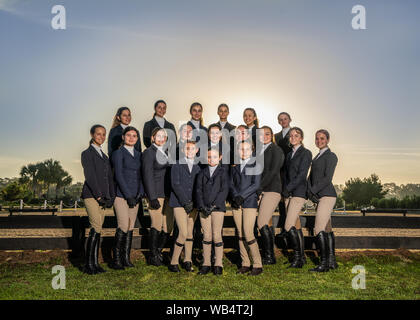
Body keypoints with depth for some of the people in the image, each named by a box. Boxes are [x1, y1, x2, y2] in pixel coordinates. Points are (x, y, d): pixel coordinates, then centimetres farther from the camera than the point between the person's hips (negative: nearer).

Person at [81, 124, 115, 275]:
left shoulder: (104, 156, 21)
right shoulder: (87, 153, 0)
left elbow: (109, 177, 17)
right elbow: (90, 176, -10)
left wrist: (111, 197, 6)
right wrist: (99, 195, -16)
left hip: (102, 197, 7)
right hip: (91, 195, -7)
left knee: (98, 230, 6)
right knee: (96, 228, -14)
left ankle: (95, 263, 11)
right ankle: (89, 265, -8)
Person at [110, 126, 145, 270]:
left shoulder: (138, 154, 16)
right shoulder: (118, 153, -2)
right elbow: (119, 176, -9)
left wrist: (140, 193, 0)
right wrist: (128, 196, -13)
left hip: (135, 196, 6)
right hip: (121, 195, -6)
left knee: (131, 227, 6)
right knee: (123, 226, -10)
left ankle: (126, 258, 14)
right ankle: (116, 259, 3)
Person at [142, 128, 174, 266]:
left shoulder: (165, 152, 18)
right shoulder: (149, 152, -4)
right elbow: (148, 176, -9)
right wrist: (152, 197, -15)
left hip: (168, 194, 7)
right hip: (156, 194, -7)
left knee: (168, 226, 5)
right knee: (157, 225, -5)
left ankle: (159, 252, 21)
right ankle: (153, 256, 10)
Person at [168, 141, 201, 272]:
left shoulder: (199, 167, 11)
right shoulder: (177, 165, 2)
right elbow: (175, 184, -8)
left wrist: (193, 202, -6)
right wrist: (185, 201, -13)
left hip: (193, 204, 3)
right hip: (179, 203, -3)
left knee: (190, 232, 7)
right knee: (183, 233, -10)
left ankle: (188, 261, 20)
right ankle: (173, 262, 5)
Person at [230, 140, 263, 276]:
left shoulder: (255, 165, 3)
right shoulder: (235, 167, 15)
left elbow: (256, 185, -6)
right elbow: (231, 184, 8)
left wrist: (242, 196, -14)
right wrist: (235, 196, -10)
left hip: (250, 202, -4)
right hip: (236, 203, 4)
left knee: (248, 234, -11)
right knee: (240, 234, 5)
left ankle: (257, 265, 1)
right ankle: (245, 263, 15)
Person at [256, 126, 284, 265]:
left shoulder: (276, 150, -2)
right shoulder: (258, 151, 19)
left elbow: (273, 171, -11)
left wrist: (260, 187, -14)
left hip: (272, 190, -7)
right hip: (261, 191, 7)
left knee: (262, 223, -12)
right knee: (266, 224, 7)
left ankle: (269, 257, -2)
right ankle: (270, 256, 15)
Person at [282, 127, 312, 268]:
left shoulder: (306, 153, -4)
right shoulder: (289, 154, 18)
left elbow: (302, 174, -12)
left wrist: (288, 188, -13)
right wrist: (284, 190, 5)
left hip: (299, 192, -7)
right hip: (288, 193, 7)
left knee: (288, 226, -13)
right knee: (296, 226, 10)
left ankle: (297, 256, 1)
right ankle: (301, 257, 18)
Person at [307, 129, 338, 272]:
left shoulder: (331, 156, -5)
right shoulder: (317, 157, 20)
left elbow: (327, 178, -14)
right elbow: (311, 177, 13)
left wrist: (314, 190, -13)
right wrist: (310, 192, -2)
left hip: (327, 195, -9)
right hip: (320, 197, 9)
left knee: (319, 229, -12)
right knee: (327, 229, 10)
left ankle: (324, 263, -6)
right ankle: (332, 261, 17)